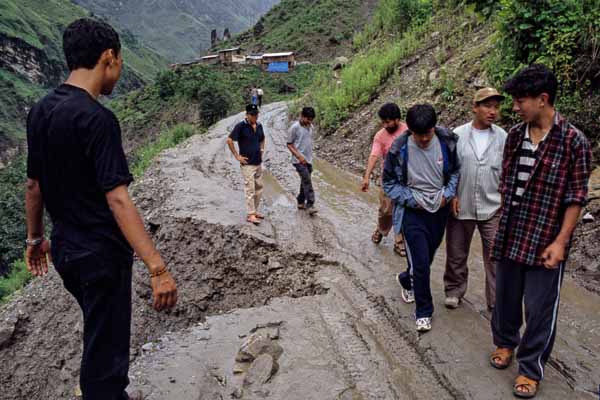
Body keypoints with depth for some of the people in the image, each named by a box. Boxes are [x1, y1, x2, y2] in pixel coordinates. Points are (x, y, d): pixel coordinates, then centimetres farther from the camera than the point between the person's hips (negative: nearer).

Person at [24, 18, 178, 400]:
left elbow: (34, 185, 10)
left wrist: (35, 238, 22)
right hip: (101, 255, -8)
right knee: (105, 349, 9)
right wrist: (158, 268, -30)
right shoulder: (96, 118, -22)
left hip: (65, 251, 9)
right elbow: (117, 199, -29)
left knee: (100, 335, 27)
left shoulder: (40, 111, 3)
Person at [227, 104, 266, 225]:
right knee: (250, 190, -4)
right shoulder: (241, 126, -12)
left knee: (259, 188, 13)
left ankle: (255, 210, 26)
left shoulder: (259, 125, 8)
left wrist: (262, 150, 13)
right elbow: (229, 140, -14)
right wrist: (237, 156, -12)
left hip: (259, 162, 7)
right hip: (247, 163, -7)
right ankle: (251, 215, 3)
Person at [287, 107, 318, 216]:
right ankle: (310, 205, -13)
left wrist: (310, 157, 17)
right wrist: (299, 156, -18)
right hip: (299, 160, -7)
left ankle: (301, 202, 25)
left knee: (305, 182, 13)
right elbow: (289, 144, -9)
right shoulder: (295, 127, -12)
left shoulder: (310, 126, 9)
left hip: (308, 160, 7)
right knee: (307, 182, -14)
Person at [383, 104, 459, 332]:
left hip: (439, 210, 4)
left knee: (427, 258, 19)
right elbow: (389, 183, -5)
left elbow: (455, 172, 5)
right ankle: (424, 312, 14)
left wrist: (447, 194, -9)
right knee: (421, 263, -5)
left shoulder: (447, 142, -10)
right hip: (413, 212, -3)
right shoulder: (399, 149, -16)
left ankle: (406, 280, 50)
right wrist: (413, 199, -13)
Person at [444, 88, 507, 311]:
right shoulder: (458, 135, -4)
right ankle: (454, 290, 34)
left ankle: (497, 302, 17)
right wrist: (451, 195, -8)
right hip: (461, 207, 0)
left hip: (493, 208, 0)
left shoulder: (503, 137, -2)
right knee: (456, 255, 14)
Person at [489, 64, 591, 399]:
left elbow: (576, 197, -11)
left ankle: (531, 368, 23)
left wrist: (560, 241, -14)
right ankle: (505, 341, 41)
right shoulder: (515, 135, 3)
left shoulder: (573, 141, -12)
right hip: (511, 235, 5)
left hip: (545, 240, -5)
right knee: (506, 295, 18)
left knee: (540, 307, 6)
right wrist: (502, 225, 12)